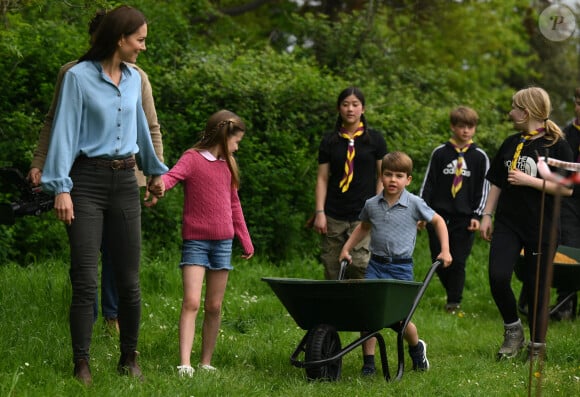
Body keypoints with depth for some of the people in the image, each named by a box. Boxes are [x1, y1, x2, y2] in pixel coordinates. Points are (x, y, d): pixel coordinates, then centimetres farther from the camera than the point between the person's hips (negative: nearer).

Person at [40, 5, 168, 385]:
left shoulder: (134, 78, 10)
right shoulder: (78, 76, -7)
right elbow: (65, 132, -9)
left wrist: (155, 169, 36)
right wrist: (61, 187, -15)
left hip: (124, 181, 5)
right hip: (87, 179, -5)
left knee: (129, 279, 5)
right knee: (85, 279, -8)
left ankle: (130, 358, 18)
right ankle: (82, 365, -4)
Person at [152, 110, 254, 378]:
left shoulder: (227, 164, 14)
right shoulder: (193, 158, -5)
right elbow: (172, 176, -25)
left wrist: (245, 240, 25)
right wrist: (159, 184, -48)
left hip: (222, 242, 6)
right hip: (195, 242, -6)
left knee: (214, 306, 7)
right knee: (191, 303, -15)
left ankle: (206, 363, 16)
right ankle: (184, 364, -21)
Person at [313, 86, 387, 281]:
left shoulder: (375, 139, 6)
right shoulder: (329, 141, 10)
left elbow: (382, 176, 6)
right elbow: (322, 179, 9)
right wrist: (320, 212, 1)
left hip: (364, 215, -2)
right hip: (334, 216, 2)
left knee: (360, 266, -15)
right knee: (332, 271, 0)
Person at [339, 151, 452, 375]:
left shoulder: (414, 204, -5)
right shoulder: (372, 205, 4)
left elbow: (437, 221, 7)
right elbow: (364, 227, 24)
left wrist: (445, 251, 1)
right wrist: (347, 248, 20)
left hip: (401, 267, -3)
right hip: (376, 265, 3)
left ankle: (416, 347, 33)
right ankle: (368, 362, 0)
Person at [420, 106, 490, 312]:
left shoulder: (480, 157, 3)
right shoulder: (440, 153, 5)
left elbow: (483, 189, 5)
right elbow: (428, 184, 7)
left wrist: (477, 216, -3)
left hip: (464, 218, -2)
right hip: (439, 215, 2)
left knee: (458, 262, -3)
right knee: (439, 261, 3)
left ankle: (454, 302, 8)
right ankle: (453, 293, 22)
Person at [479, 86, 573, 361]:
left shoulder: (556, 145, -5)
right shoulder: (511, 144, 13)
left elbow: (566, 188, -11)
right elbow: (497, 183, 19)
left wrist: (529, 181, -16)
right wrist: (486, 215, 12)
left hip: (541, 228, -4)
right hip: (507, 223, 4)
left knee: (536, 287, 1)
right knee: (497, 277, -13)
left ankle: (537, 348, 14)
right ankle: (512, 330, 9)